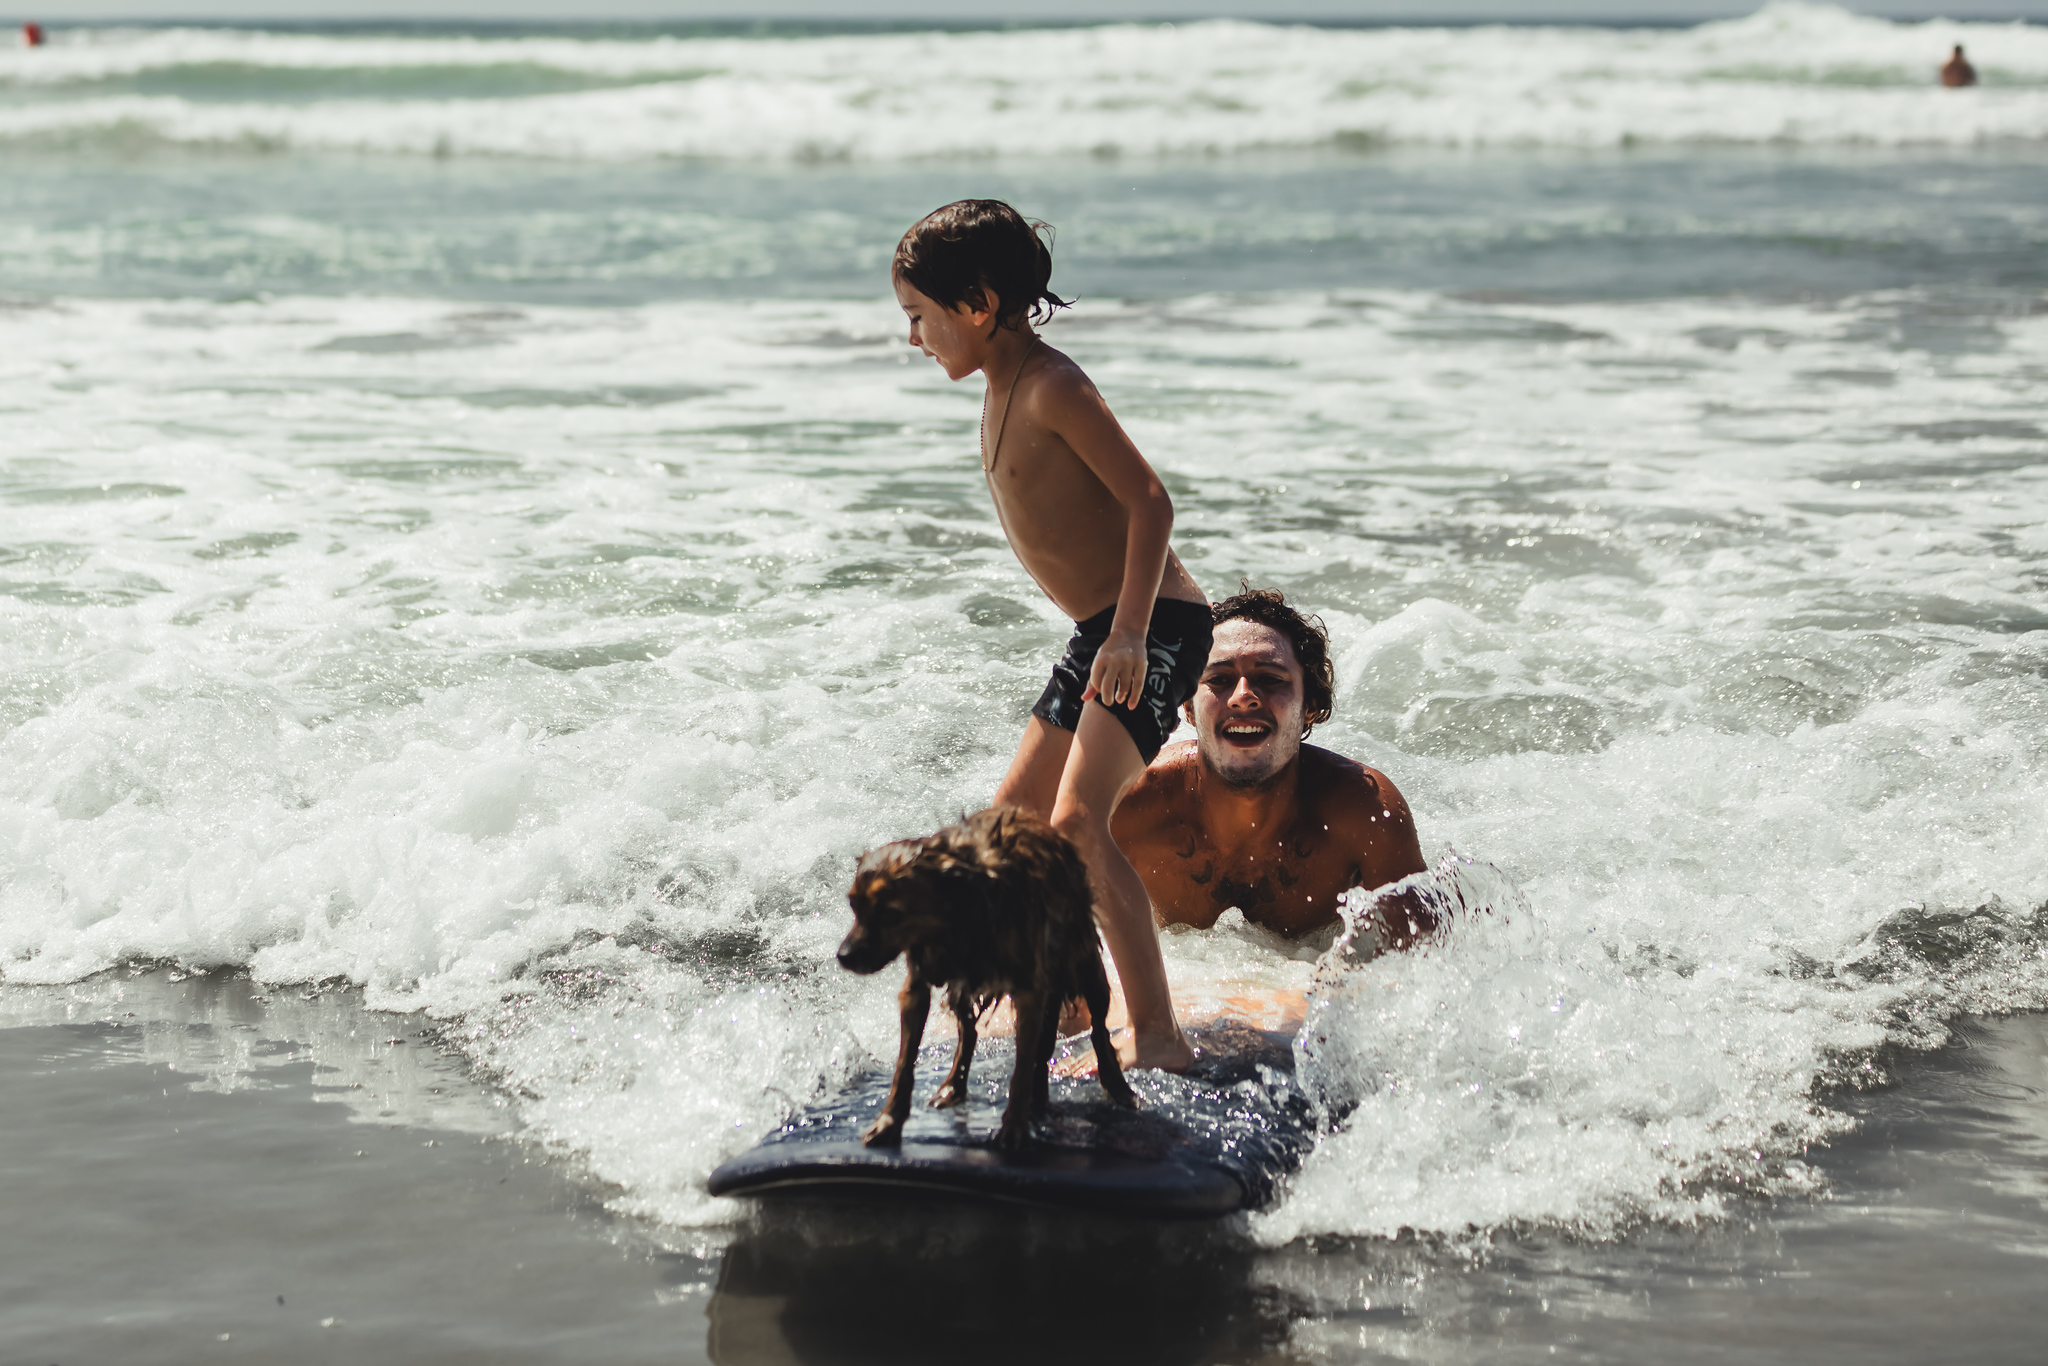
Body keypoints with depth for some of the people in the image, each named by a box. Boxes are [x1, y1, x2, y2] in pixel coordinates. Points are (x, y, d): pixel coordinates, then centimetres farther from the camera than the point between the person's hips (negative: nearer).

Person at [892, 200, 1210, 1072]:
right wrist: (1106, 636, 21)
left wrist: (1128, 633, -27)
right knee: (1014, 820, 19)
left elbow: (1150, 500, -21)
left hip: (1155, 629, -11)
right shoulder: (1001, 394, 12)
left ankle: (1156, 1036, -25)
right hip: (1101, 635, 11)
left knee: (1075, 822, -24)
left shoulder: (1053, 389, -17)